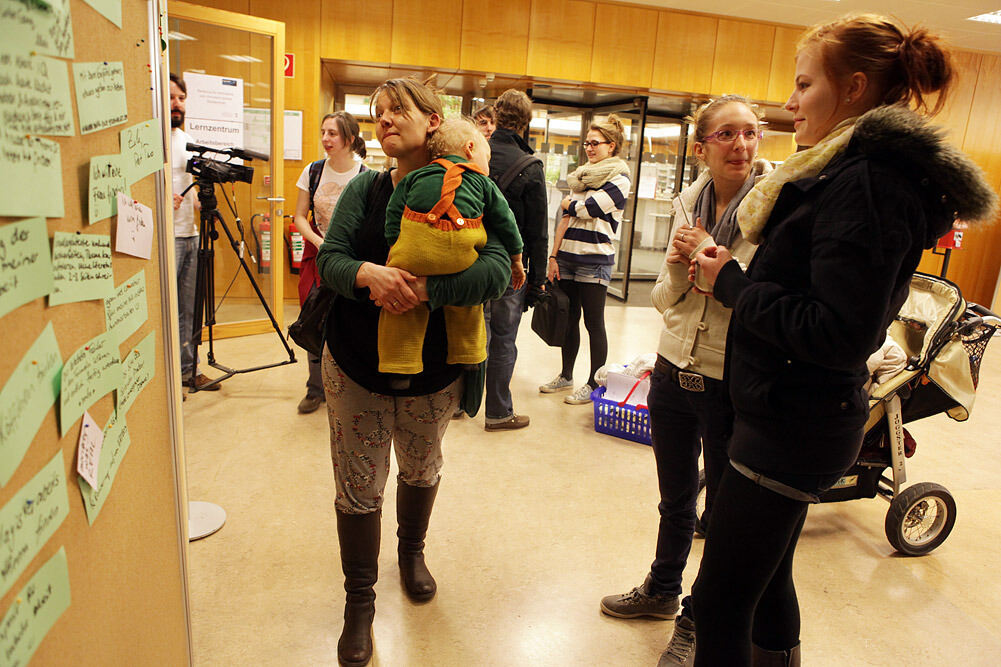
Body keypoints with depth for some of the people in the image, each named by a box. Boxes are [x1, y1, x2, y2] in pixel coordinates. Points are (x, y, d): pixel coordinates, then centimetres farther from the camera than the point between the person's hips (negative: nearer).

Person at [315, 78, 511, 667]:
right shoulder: (364, 189, -1)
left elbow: (497, 270, -22)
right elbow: (329, 259, -9)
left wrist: (424, 288, -34)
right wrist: (367, 273, -31)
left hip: (434, 372, 0)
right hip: (355, 368, 1)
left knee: (422, 470, 21)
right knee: (358, 486, 7)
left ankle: (413, 552, 52)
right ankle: (360, 599, 29)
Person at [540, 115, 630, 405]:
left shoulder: (619, 180, -4)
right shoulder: (581, 176, 16)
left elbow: (587, 209, -17)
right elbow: (565, 219, 12)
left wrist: (569, 203, 4)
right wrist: (553, 256, 5)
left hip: (595, 261, -6)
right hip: (568, 257, 6)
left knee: (594, 323, 0)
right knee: (569, 319, 12)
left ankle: (594, 384, 10)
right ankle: (566, 376, 24)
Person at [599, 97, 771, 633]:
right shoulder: (688, 203, 2)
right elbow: (664, 300, 5)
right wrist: (677, 266, -15)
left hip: (733, 387, -5)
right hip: (673, 374, 5)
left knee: (724, 513, 16)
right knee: (675, 503, 24)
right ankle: (662, 591, 47)